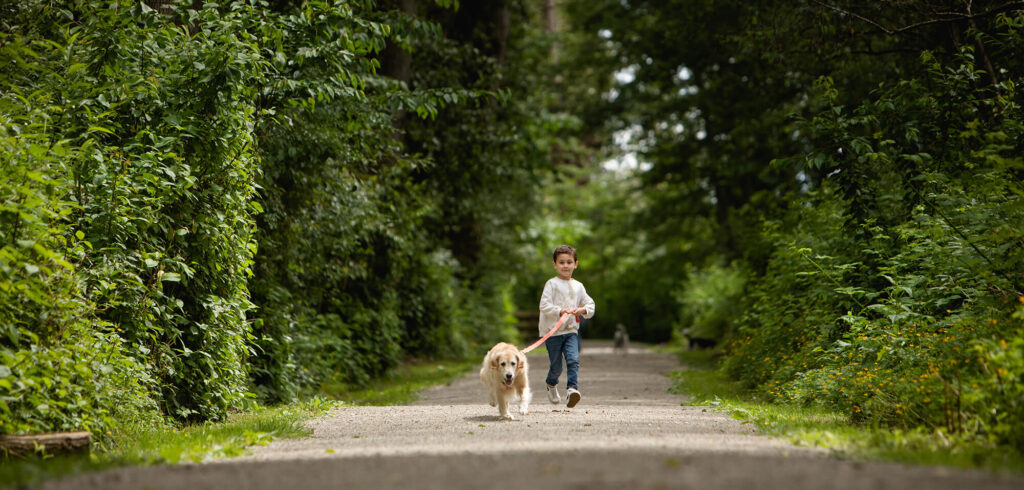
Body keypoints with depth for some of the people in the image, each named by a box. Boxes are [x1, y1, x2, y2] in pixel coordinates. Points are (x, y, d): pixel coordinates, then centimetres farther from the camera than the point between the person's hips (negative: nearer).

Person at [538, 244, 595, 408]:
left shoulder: (578, 286, 11)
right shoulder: (551, 284, -4)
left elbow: (590, 304, 17)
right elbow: (544, 306, -11)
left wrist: (583, 310, -5)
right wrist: (560, 311, -24)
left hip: (571, 330, 3)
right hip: (552, 331, -3)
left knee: (573, 360, -18)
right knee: (556, 366, 5)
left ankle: (572, 389, -24)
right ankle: (551, 385, 35)